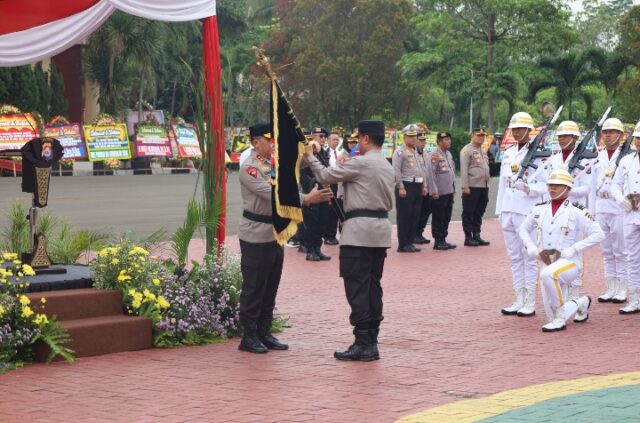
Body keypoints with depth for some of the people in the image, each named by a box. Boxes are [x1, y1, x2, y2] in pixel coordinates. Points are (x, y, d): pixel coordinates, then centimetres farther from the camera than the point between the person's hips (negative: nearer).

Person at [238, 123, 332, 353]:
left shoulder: (275, 163, 11)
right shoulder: (249, 167, -15)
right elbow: (271, 194, -25)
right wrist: (306, 199, -30)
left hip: (276, 233, 8)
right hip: (256, 236, -8)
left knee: (271, 287, 13)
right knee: (253, 288, -1)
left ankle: (264, 333, 21)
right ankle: (249, 336, 6)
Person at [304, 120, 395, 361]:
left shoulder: (360, 163, -11)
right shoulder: (388, 168, 15)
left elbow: (326, 176, -6)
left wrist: (310, 156, 10)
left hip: (359, 231, -8)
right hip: (382, 227, 8)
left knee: (357, 287, -6)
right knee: (373, 285, 10)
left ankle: (362, 344, -9)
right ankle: (372, 342, 11)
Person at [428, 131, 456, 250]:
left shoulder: (449, 154, 13)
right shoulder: (435, 155, -12)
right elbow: (430, 173, -17)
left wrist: (453, 189, 17)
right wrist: (434, 191, -18)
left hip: (449, 192, 8)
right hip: (439, 194, -8)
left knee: (446, 218, 11)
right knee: (438, 219, -1)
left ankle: (443, 240, 19)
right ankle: (438, 242, 4)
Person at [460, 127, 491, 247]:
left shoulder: (483, 150, 18)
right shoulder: (467, 150, -7)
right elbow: (464, 170, -12)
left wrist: (488, 179, 16)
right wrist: (465, 186, -17)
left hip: (484, 187, 8)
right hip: (472, 187, -8)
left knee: (479, 213, 11)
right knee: (468, 213, -1)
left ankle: (476, 236, 17)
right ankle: (468, 237, 3)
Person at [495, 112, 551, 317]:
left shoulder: (538, 154, -6)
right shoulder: (508, 153, 13)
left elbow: (545, 185, -10)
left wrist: (528, 187, -26)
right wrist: (500, 211, 14)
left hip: (527, 211, -7)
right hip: (508, 211, 7)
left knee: (528, 256, -2)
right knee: (514, 256, 10)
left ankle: (530, 302, 3)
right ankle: (519, 299, 17)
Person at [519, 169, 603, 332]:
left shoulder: (577, 212, -6)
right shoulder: (540, 210, 7)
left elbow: (598, 234, -10)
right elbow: (523, 229, 19)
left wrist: (569, 251, -16)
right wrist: (535, 251, 1)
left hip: (569, 262, -5)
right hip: (546, 263, 5)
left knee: (547, 274, -40)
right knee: (552, 316, 4)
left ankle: (560, 318, -24)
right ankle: (581, 303, 37)